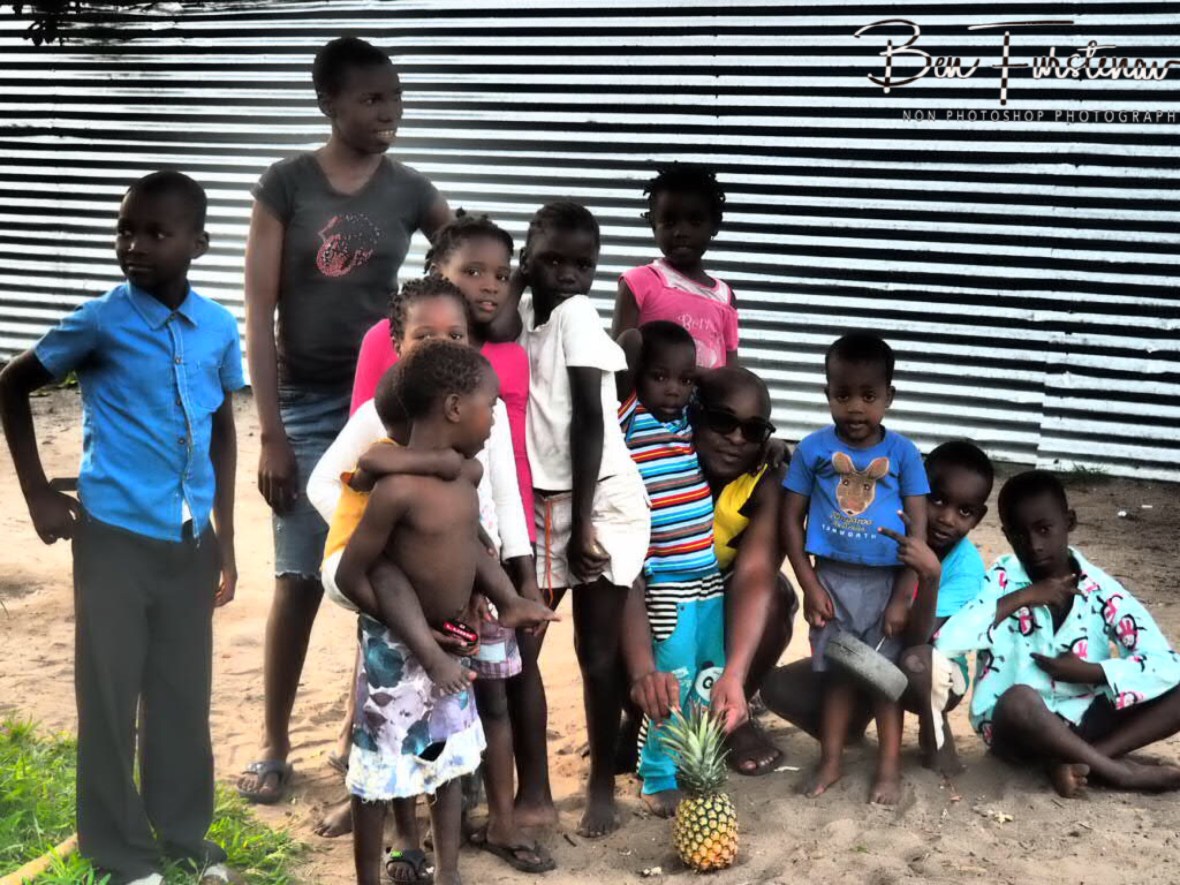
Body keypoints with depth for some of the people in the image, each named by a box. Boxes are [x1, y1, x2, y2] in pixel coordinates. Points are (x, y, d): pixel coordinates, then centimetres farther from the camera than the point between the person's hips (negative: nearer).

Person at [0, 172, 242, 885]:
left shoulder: (219, 327, 0)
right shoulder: (101, 322, -11)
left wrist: (225, 537, 12)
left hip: (188, 540, 4)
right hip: (115, 535, -3)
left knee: (185, 692, 13)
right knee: (112, 694, 5)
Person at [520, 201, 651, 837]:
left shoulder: (577, 314, -14)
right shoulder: (522, 314, 5)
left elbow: (590, 423, -17)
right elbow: (522, 413, 8)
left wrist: (583, 524, -18)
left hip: (602, 506, -6)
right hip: (543, 503, 6)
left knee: (597, 654, 3)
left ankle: (602, 786, 20)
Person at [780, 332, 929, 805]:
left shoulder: (902, 452, -6)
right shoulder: (813, 448, -5)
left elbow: (918, 527, -5)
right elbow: (791, 519, -1)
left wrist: (903, 596, -8)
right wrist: (810, 587, -5)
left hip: (887, 580, -1)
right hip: (834, 578, 1)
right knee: (836, 672, 11)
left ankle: (889, 766, 18)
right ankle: (830, 760, 23)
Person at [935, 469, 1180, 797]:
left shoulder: (1102, 591, -2)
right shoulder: (1003, 580, -8)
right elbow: (945, 641, -24)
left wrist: (1088, 672, -18)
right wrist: (1020, 599, -20)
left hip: (1082, 723, 3)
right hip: (1016, 728, -3)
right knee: (1019, 699, -38)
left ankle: (1077, 759, -18)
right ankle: (1123, 773, -20)